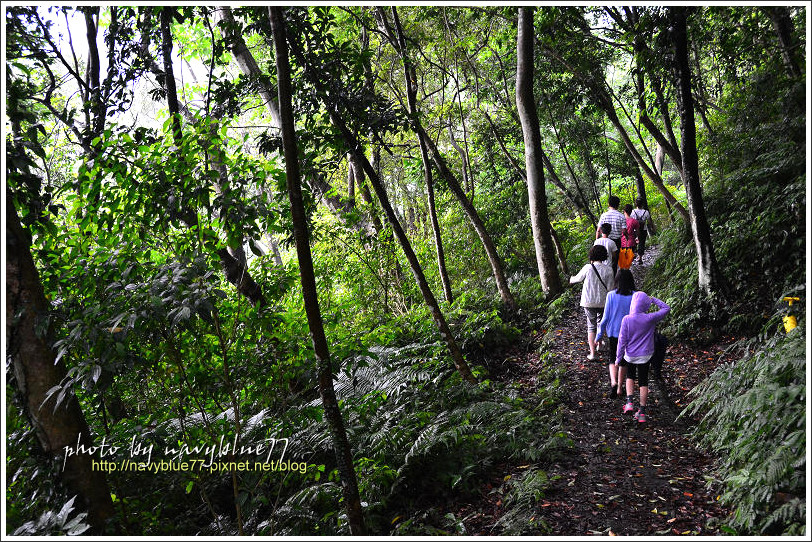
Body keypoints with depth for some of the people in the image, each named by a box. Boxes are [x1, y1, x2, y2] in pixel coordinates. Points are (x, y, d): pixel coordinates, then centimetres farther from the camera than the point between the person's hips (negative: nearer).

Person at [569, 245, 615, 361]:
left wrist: (572, 280, 30)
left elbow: (578, 278, 7)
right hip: (603, 302, 1)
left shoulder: (588, 268, -11)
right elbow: (610, 288, -8)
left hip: (588, 302, -1)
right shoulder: (608, 270, -10)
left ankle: (592, 353, 0)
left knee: (591, 326, 7)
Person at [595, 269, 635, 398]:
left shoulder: (611, 295, -14)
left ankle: (613, 382, -9)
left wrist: (599, 335, 1)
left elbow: (606, 317, -10)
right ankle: (620, 387, 27)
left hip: (613, 333, -1)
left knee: (612, 359, 15)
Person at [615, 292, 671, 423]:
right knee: (643, 382, 12)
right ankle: (642, 412, 15)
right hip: (645, 356, 1)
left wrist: (618, 358, -3)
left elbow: (622, 340, -12)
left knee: (630, 377, 24)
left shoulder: (626, 319, -17)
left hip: (630, 355, 0)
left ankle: (630, 402, 6)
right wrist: (653, 299, 5)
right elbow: (666, 308, 1)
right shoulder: (650, 318, -15)